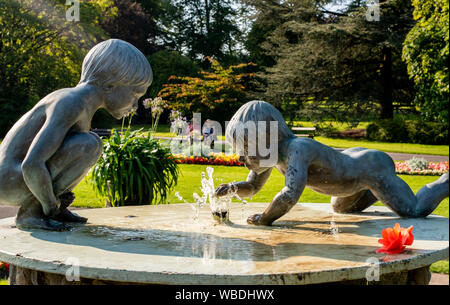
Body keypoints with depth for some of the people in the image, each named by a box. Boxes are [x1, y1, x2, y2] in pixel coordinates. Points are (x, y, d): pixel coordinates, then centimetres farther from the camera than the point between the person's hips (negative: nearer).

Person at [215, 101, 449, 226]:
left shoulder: (297, 148, -38)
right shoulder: (271, 154, -11)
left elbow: (291, 194, -52)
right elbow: (251, 187, 3)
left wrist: (265, 219, -36)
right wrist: (231, 187, -18)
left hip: (373, 166, -9)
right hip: (352, 158, 9)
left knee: (414, 211, -7)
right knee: (341, 208, 32)